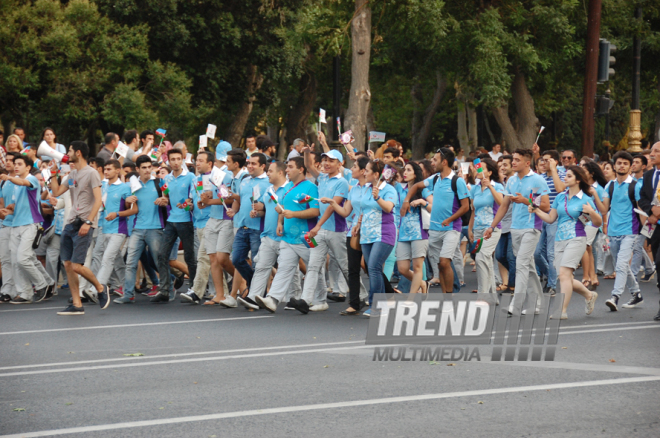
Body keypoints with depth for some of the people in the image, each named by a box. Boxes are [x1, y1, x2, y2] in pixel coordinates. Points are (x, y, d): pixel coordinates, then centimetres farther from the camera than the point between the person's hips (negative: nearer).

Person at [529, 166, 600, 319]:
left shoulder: (585, 200, -2)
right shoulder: (560, 197, 13)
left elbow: (597, 223, 0)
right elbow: (550, 218, 15)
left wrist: (591, 212, -18)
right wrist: (536, 210, 4)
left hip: (576, 239, -6)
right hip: (559, 240, 6)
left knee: (564, 273, -18)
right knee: (566, 279, 7)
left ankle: (562, 310, -16)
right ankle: (589, 295, 32)